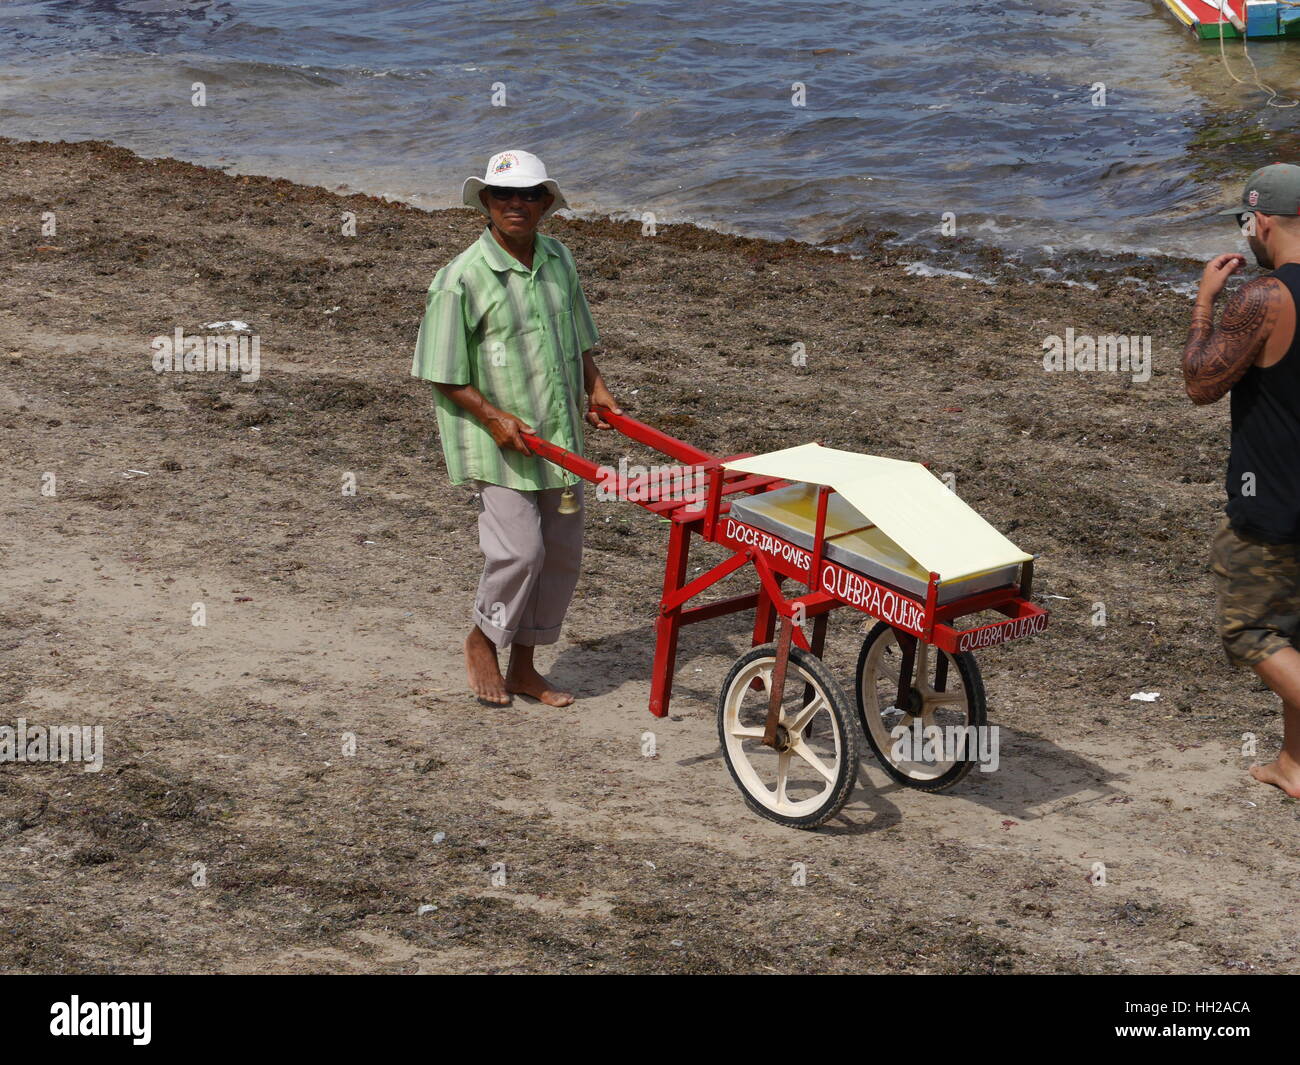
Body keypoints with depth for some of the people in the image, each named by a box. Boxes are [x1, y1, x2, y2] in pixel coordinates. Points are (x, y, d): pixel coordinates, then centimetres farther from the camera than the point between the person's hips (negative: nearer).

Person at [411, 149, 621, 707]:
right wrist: (493, 417, -18)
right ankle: (482, 639, 16)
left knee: (563, 552, 8)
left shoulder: (558, 260, 6)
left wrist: (596, 388, 7)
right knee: (519, 549, -13)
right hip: (500, 438, -6)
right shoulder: (461, 278, -13)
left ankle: (523, 666, 23)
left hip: (560, 436, 6)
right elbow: (442, 373, -10)